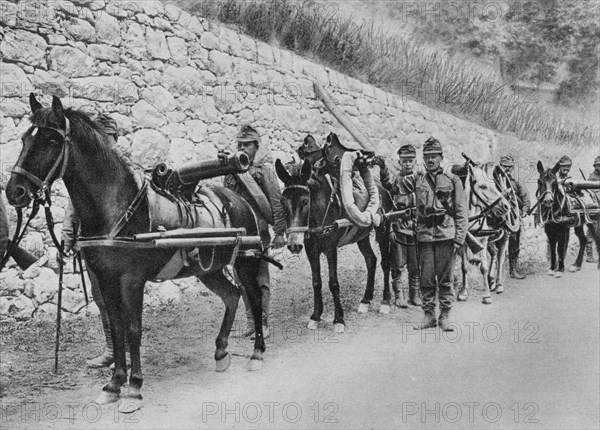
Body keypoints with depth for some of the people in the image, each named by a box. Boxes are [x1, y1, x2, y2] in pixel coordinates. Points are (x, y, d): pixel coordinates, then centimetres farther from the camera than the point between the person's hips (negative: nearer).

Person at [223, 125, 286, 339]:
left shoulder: (264, 170, -2)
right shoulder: (230, 172, 12)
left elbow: (276, 202, -5)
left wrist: (279, 232, -10)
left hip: (258, 232, -5)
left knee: (260, 278, -1)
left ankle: (263, 324, 6)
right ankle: (251, 321, 20)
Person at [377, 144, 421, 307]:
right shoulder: (395, 181, 2)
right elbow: (386, 182, -22)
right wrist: (383, 168, -41)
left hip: (416, 229, 1)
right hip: (398, 230, -1)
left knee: (415, 267, 6)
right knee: (397, 266, 2)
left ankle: (414, 295, 20)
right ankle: (398, 294, 16)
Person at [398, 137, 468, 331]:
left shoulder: (452, 180, 6)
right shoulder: (416, 179, 11)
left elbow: (461, 212, 3)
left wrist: (459, 239, -4)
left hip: (446, 235, -2)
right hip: (424, 235, 2)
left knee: (445, 278, 2)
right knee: (426, 278, 4)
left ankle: (445, 316, 12)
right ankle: (429, 315, 14)